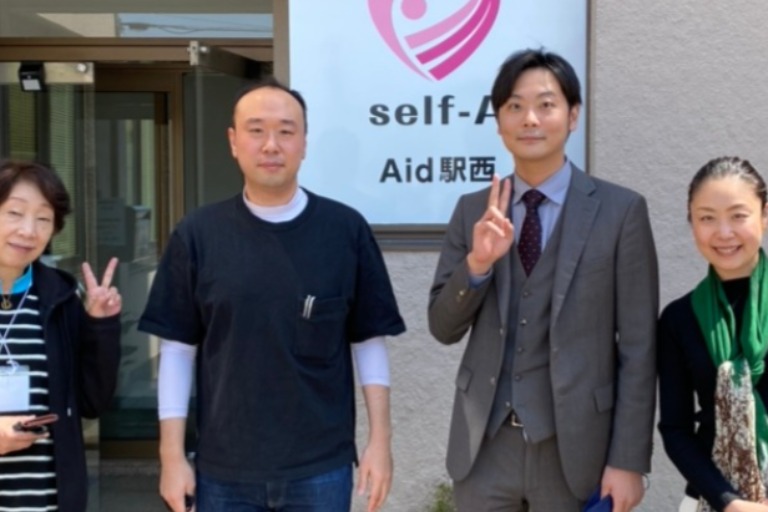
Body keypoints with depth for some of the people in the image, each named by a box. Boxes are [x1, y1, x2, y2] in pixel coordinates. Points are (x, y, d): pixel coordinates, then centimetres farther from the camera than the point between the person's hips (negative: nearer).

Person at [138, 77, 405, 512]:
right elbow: (178, 349, 1)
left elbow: (369, 342, 1)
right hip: (224, 471, 1)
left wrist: (380, 440, -3)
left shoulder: (347, 230, -3)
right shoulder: (198, 235, -2)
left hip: (322, 468, 0)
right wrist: (173, 455, -1)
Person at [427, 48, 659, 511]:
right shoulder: (472, 210, 5)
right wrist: (477, 263, -14)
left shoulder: (621, 210, -5)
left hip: (574, 448, -2)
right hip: (484, 447, 3)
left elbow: (639, 347, -5)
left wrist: (628, 460, -7)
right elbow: (444, 328, 4)